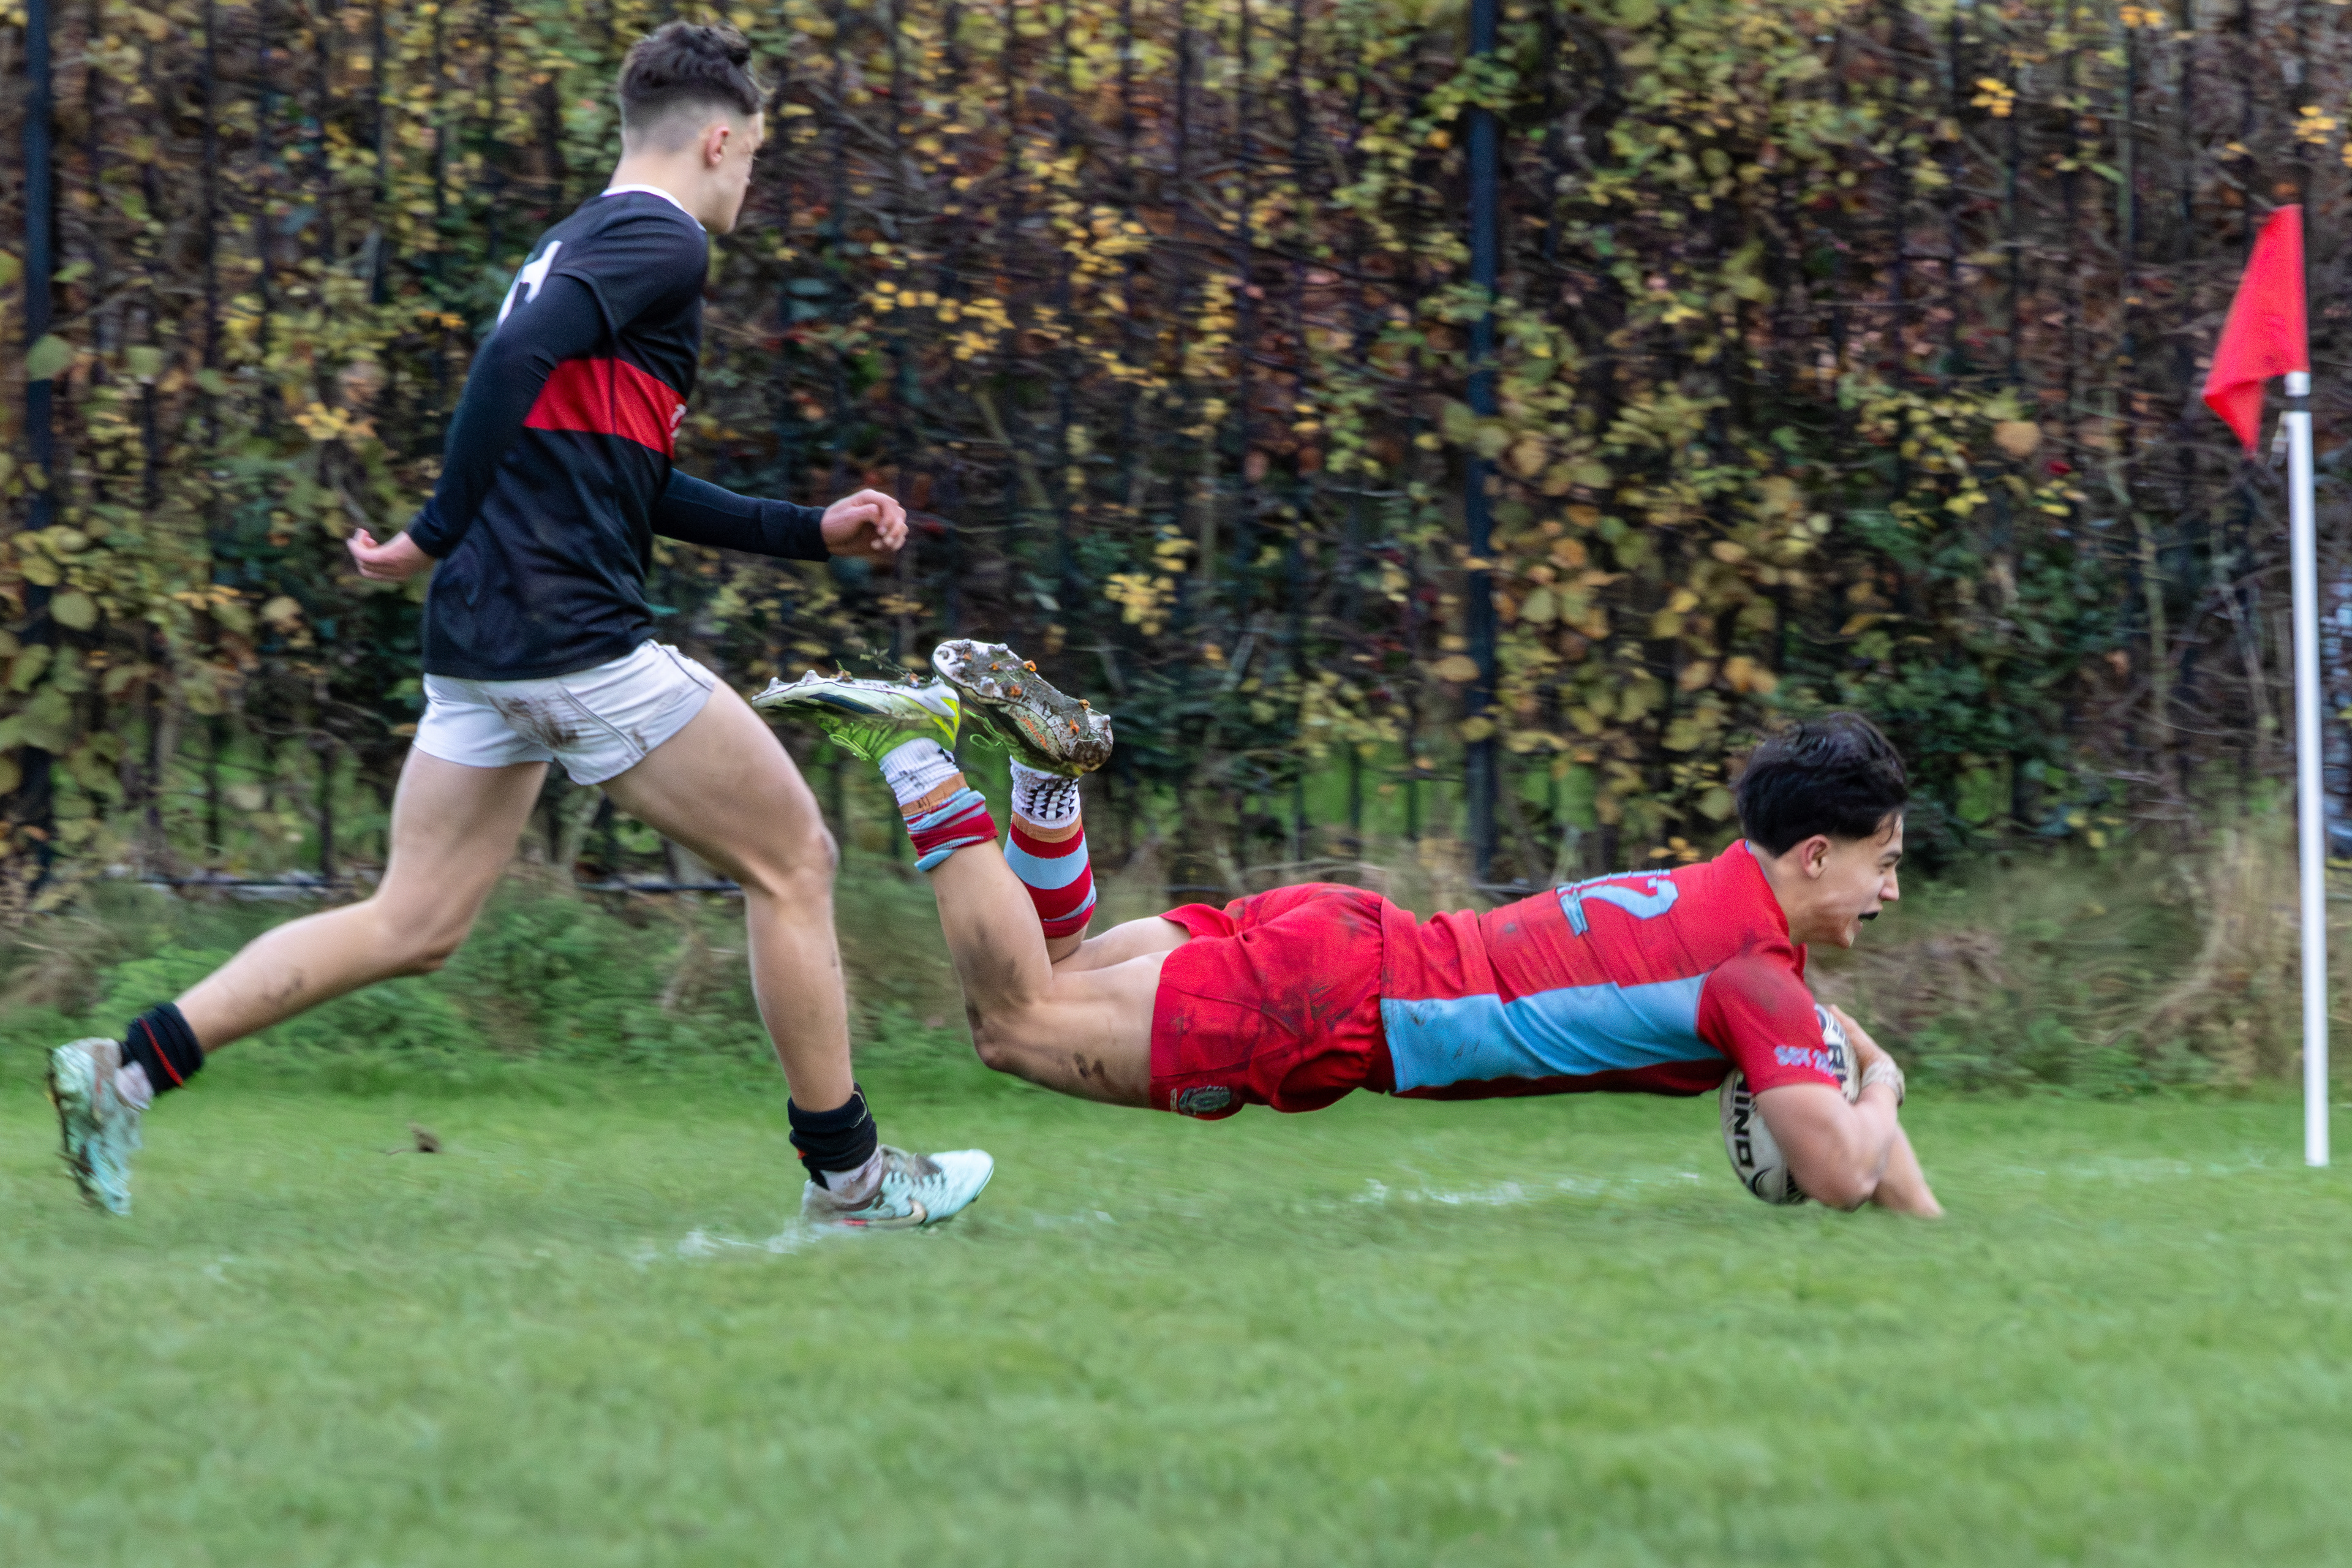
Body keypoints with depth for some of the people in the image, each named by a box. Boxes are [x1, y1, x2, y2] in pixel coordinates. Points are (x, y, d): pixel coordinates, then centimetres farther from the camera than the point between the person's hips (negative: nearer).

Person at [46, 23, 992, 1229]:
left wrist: (816, 532, 27)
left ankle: (126, 1071, 1)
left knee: (412, 926, 9)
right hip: (578, 636, -9)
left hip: (480, 638, 9)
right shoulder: (661, 243, -7)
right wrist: (441, 533, -18)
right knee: (792, 861, 4)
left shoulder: (578, 243, 23)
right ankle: (846, 1175, 10)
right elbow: (519, 354, -24)